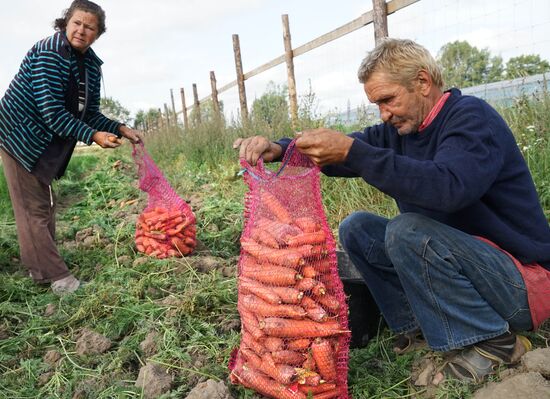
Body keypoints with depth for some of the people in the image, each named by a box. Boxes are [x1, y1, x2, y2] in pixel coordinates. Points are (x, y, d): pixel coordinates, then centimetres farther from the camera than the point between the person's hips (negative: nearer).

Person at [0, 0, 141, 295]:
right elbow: (53, 112, -28)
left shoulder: (92, 64, 3)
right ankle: (57, 278, 0)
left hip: (45, 142, 9)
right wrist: (93, 136, -32)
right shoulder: (49, 52, -22)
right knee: (33, 209, -5)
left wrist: (120, 129, -9)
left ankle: (41, 269, 32)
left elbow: (90, 113, 5)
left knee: (45, 205, 17)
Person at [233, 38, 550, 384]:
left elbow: (448, 187, -38)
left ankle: (493, 342, -12)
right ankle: (423, 324, 2)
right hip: (459, 257, 7)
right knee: (357, 228, -3)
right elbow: (333, 152, 1)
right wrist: (279, 148, -17)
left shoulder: (472, 118, -18)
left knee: (408, 231, -30)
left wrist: (351, 151, -40)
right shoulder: (401, 128, 4)